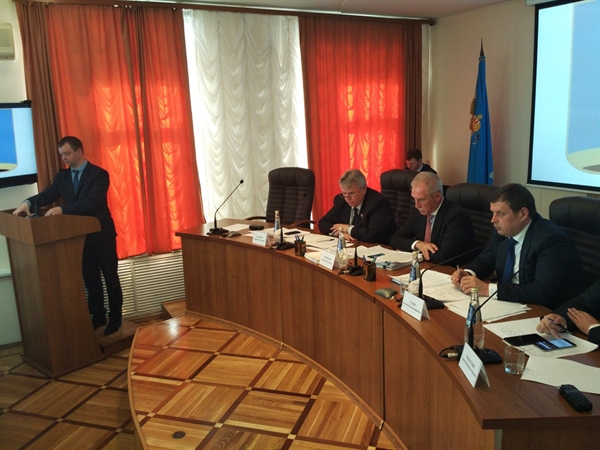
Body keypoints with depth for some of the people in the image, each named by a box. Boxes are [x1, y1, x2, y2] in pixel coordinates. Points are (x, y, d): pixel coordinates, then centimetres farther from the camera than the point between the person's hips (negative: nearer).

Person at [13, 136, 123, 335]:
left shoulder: (99, 174, -14)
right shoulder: (63, 176, 7)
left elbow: (92, 202, -26)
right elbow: (48, 194, -3)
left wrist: (62, 209, -36)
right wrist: (28, 202, -23)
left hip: (101, 235, -6)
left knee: (110, 278, 7)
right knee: (90, 279, 14)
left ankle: (115, 318, 19)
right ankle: (98, 316, 27)